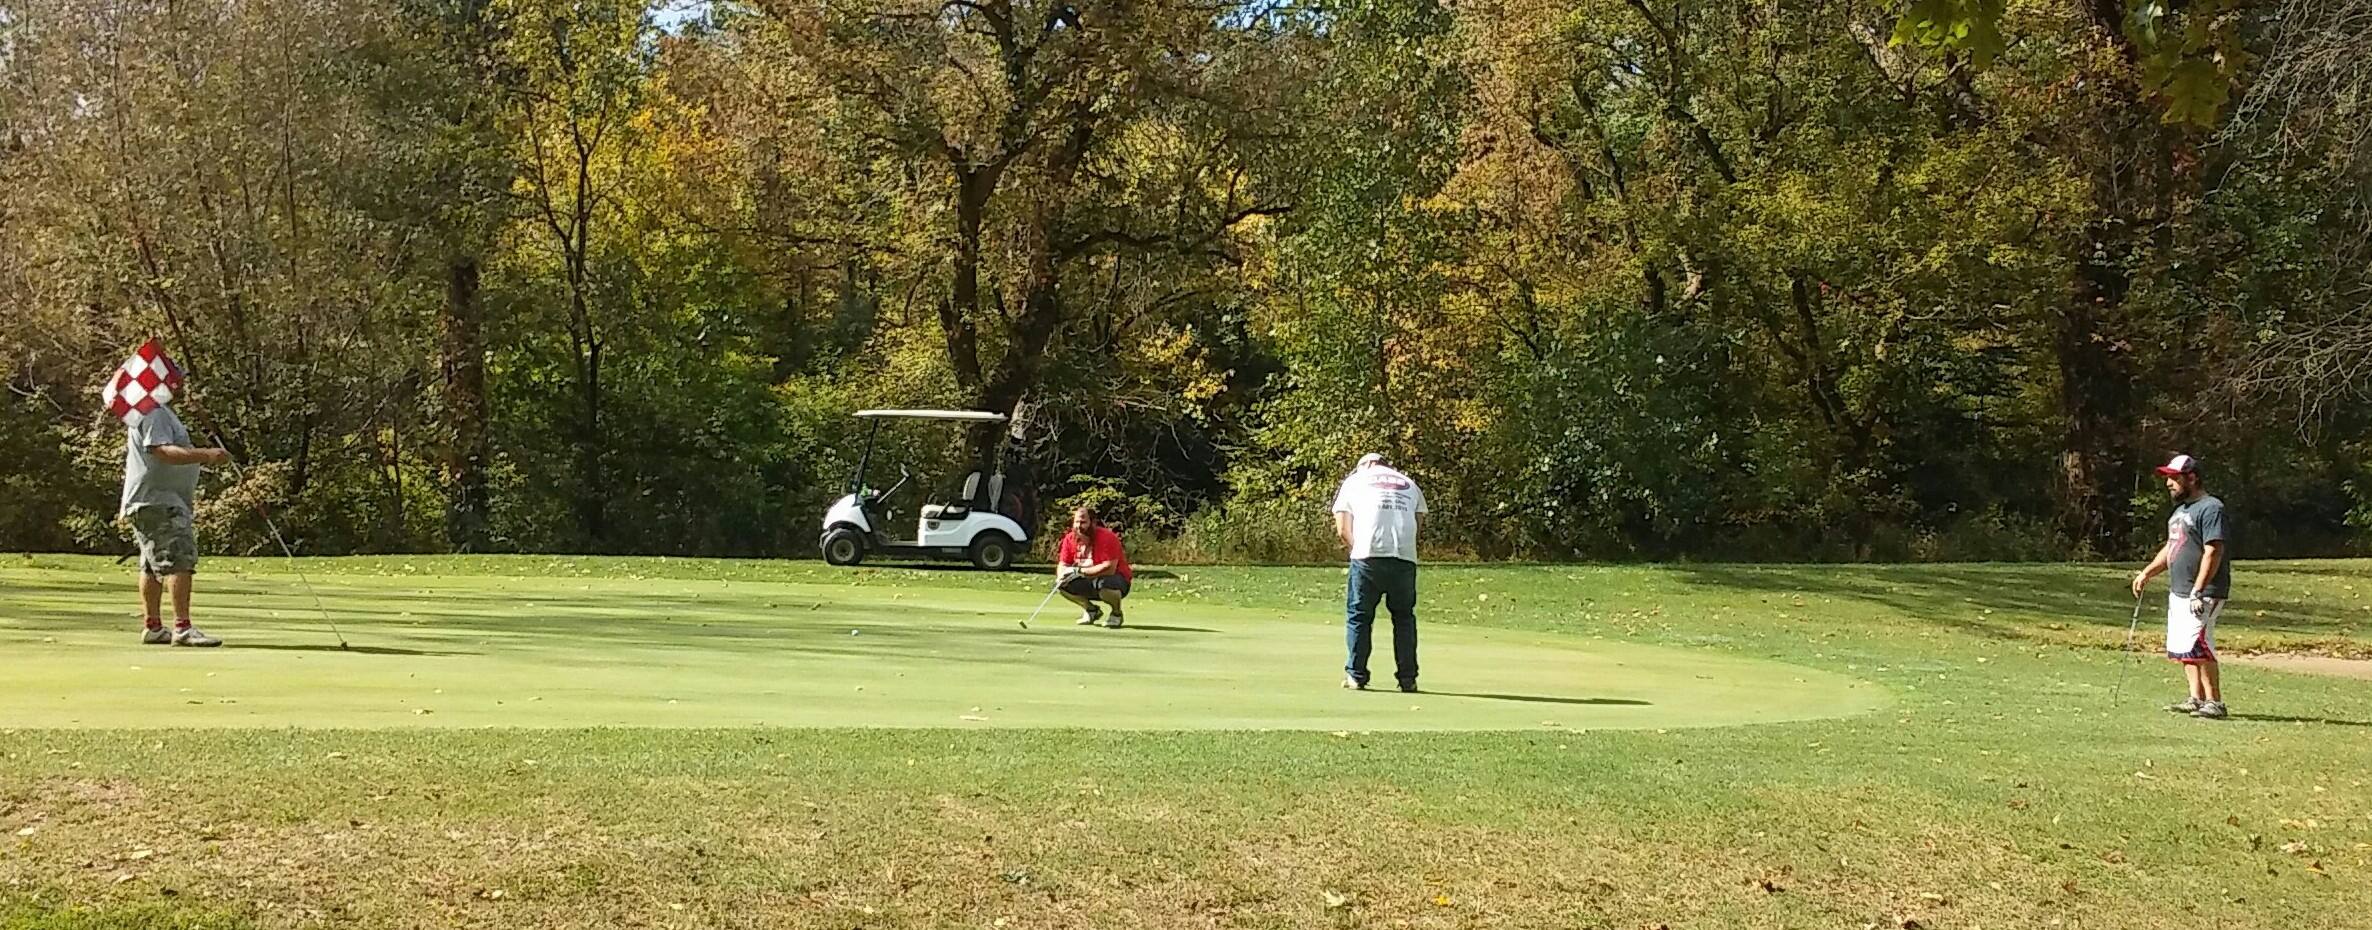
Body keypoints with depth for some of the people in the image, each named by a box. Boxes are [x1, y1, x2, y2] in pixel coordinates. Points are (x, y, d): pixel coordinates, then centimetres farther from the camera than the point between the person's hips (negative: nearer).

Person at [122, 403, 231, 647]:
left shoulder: (161, 411, 20)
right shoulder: (152, 412, -15)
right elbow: (163, 451, -27)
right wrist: (205, 455, -37)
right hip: (155, 501, -12)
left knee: (153, 566, 14)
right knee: (179, 558, -18)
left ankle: (151, 627, 20)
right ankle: (182, 628, -23)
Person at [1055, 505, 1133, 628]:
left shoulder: (1107, 537, -23)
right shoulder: (1070, 538, -4)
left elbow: (1109, 568, -32)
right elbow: (1062, 565, 1)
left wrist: (1080, 571, -33)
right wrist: (1062, 576, -25)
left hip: (1118, 580, -6)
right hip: (1089, 584, 6)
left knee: (1104, 584, -40)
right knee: (1064, 585, -17)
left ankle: (1117, 614, -6)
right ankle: (1091, 610, 10)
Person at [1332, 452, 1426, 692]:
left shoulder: (1354, 481, 17)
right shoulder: (1410, 485, 24)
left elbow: (1343, 530, 9)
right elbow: (1417, 520, 13)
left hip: (1368, 556, -2)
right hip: (1405, 558, 2)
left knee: (1359, 616, 9)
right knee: (1404, 618, 13)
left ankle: (1356, 676, 8)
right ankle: (1408, 678, 11)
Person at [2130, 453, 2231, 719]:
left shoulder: (2211, 508, -12)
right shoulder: (2181, 510, 19)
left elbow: (2214, 552, -20)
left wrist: (2198, 591, -24)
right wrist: (2147, 573, 17)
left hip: (2204, 594, -10)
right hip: (2177, 592, 10)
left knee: (2196, 646, -16)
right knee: (2182, 647, 10)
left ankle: (2215, 703, -14)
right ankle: (2197, 699, 16)